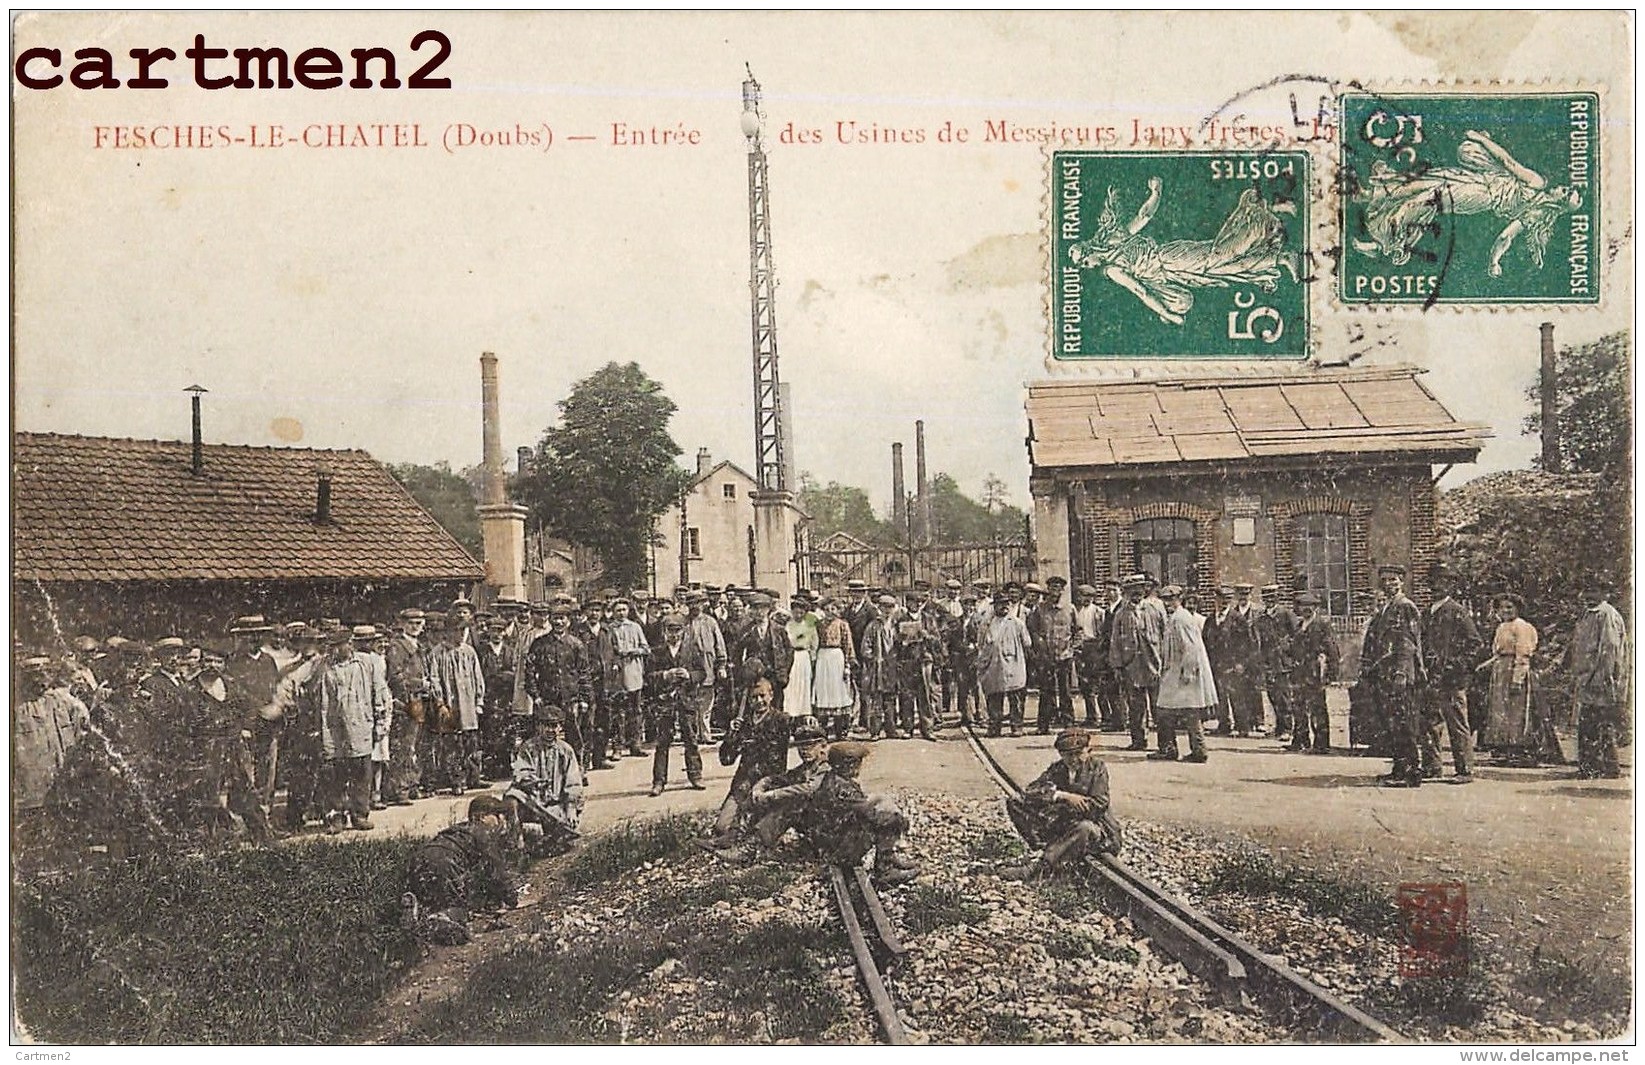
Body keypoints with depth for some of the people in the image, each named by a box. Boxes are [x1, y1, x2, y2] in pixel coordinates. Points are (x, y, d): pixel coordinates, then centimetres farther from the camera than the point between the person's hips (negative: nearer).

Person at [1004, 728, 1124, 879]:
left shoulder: (1097, 767, -6)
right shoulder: (1057, 769, 4)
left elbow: (1098, 805, -16)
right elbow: (1030, 791, -10)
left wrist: (1063, 807, -18)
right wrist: (1062, 795, -24)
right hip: (1062, 824, 4)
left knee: (1085, 829, -44)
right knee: (1015, 802, -9)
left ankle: (1038, 868, -41)